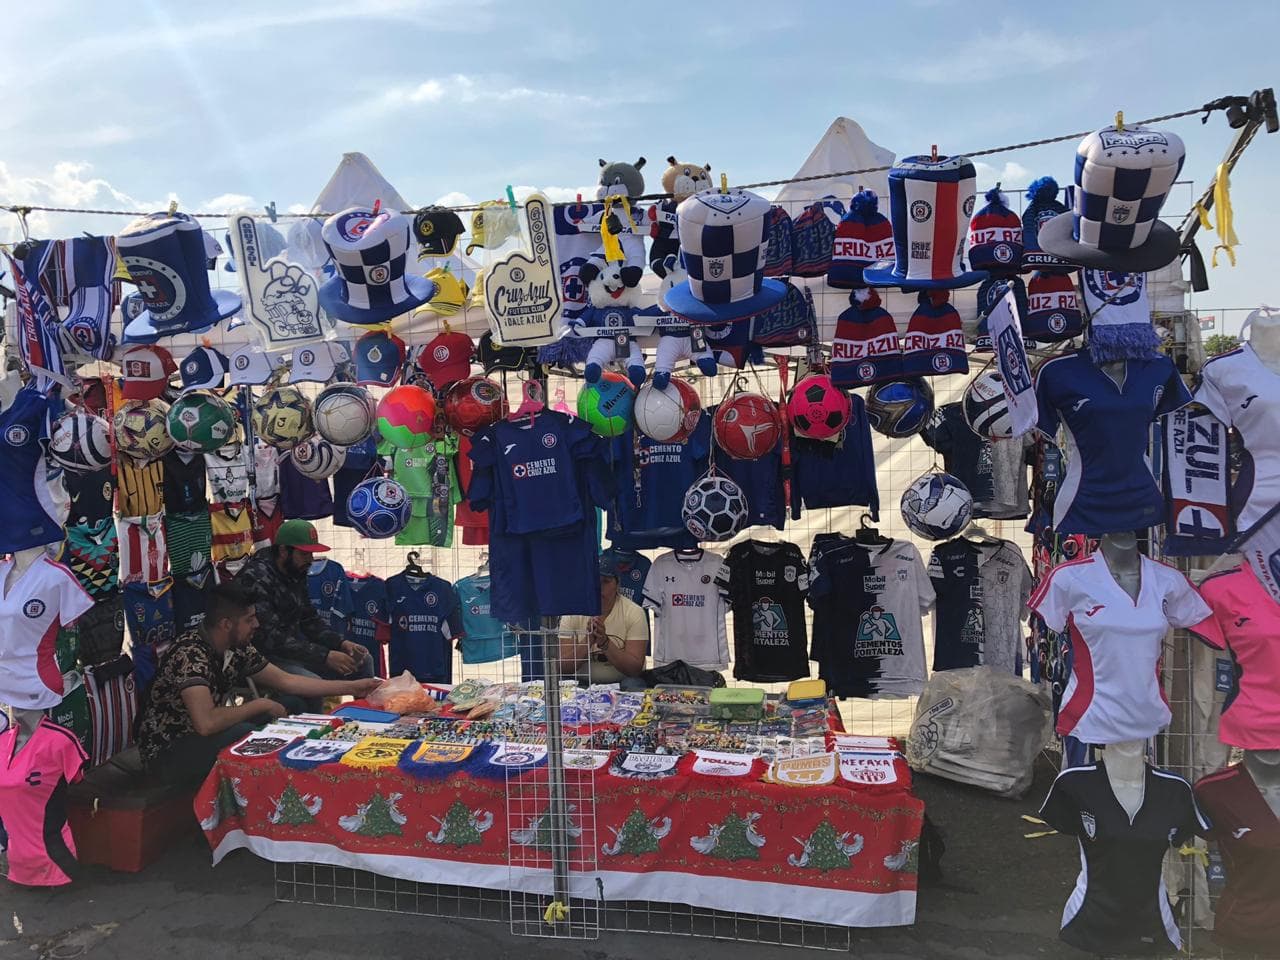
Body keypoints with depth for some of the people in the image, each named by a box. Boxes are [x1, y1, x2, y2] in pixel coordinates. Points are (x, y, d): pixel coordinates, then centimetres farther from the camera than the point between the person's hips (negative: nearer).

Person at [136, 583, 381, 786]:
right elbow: (206, 723, -39)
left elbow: (286, 681, 6)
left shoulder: (238, 648, -3)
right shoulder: (190, 654, -28)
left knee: (292, 704, 1)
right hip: (166, 753, -8)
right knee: (244, 734, -34)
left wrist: (352, 687, 3)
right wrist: (261, 706, -24)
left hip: (208, 737, 8)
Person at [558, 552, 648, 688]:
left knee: (632, 685, -32)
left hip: (621, 682, -1)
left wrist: (605, 642, -25)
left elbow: (635, 669, -12)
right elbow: (562, 667, -8)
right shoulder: (572, 615, -2)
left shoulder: (634, 613, -7)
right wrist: (588, 641, -23)